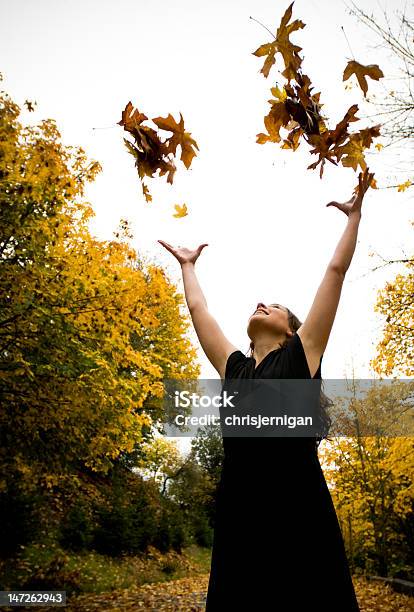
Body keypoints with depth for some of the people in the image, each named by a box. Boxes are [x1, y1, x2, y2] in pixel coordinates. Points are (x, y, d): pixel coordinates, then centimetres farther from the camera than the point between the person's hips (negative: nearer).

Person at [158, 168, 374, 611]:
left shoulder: (302, 354, 5)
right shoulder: (234, 368, 13)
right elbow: (198, 309, 25)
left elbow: (336, 271, 8)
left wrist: (354, 215, 17)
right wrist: (188, 266, 37)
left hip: (299, 519, -4)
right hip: (237, 521, 4)